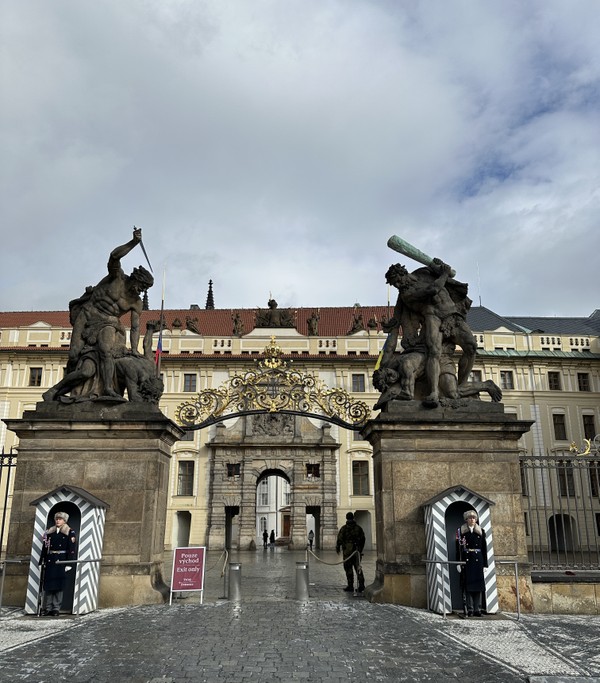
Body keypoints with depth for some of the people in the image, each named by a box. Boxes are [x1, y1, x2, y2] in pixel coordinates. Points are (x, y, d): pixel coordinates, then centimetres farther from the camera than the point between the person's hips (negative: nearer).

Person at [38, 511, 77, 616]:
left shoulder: (70, 533, 1)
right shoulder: (49, 532, 14)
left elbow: (72, 549, -5)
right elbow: (45, 547, 12)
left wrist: (68, 564, -12)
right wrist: (42, 561, 6)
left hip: (61, 561, -4)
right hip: (50, 561, 4)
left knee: (59, 585, -2)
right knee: (48, 584, 3)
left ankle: (56, 609, 5)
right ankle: (47, 608, 11)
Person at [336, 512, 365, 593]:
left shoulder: (344, 528, -6)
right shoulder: (358, 528, 7)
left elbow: (339, 539, -8)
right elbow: (363, 539, 11)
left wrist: (337, 548, 7)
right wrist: (360, 549, 21)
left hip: (347, 551, -4)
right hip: (357, 551, 4)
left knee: (348, 568, 4)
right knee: (358, 568, 9)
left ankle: (350, 586, 6)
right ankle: (361, 584, -2)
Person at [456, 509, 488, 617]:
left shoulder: (481, 531, 10)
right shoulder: (461, 531, 4)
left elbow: (484, 548, 10)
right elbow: (458, 548, 1)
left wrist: (485, 564, 5)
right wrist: (458, 563, -6)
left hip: (478, 560, 2)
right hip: (466, 560, -2)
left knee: (478, 584, 3)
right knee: (467, 585, -3)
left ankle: (477, 609, 8)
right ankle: (470, 609, 1)